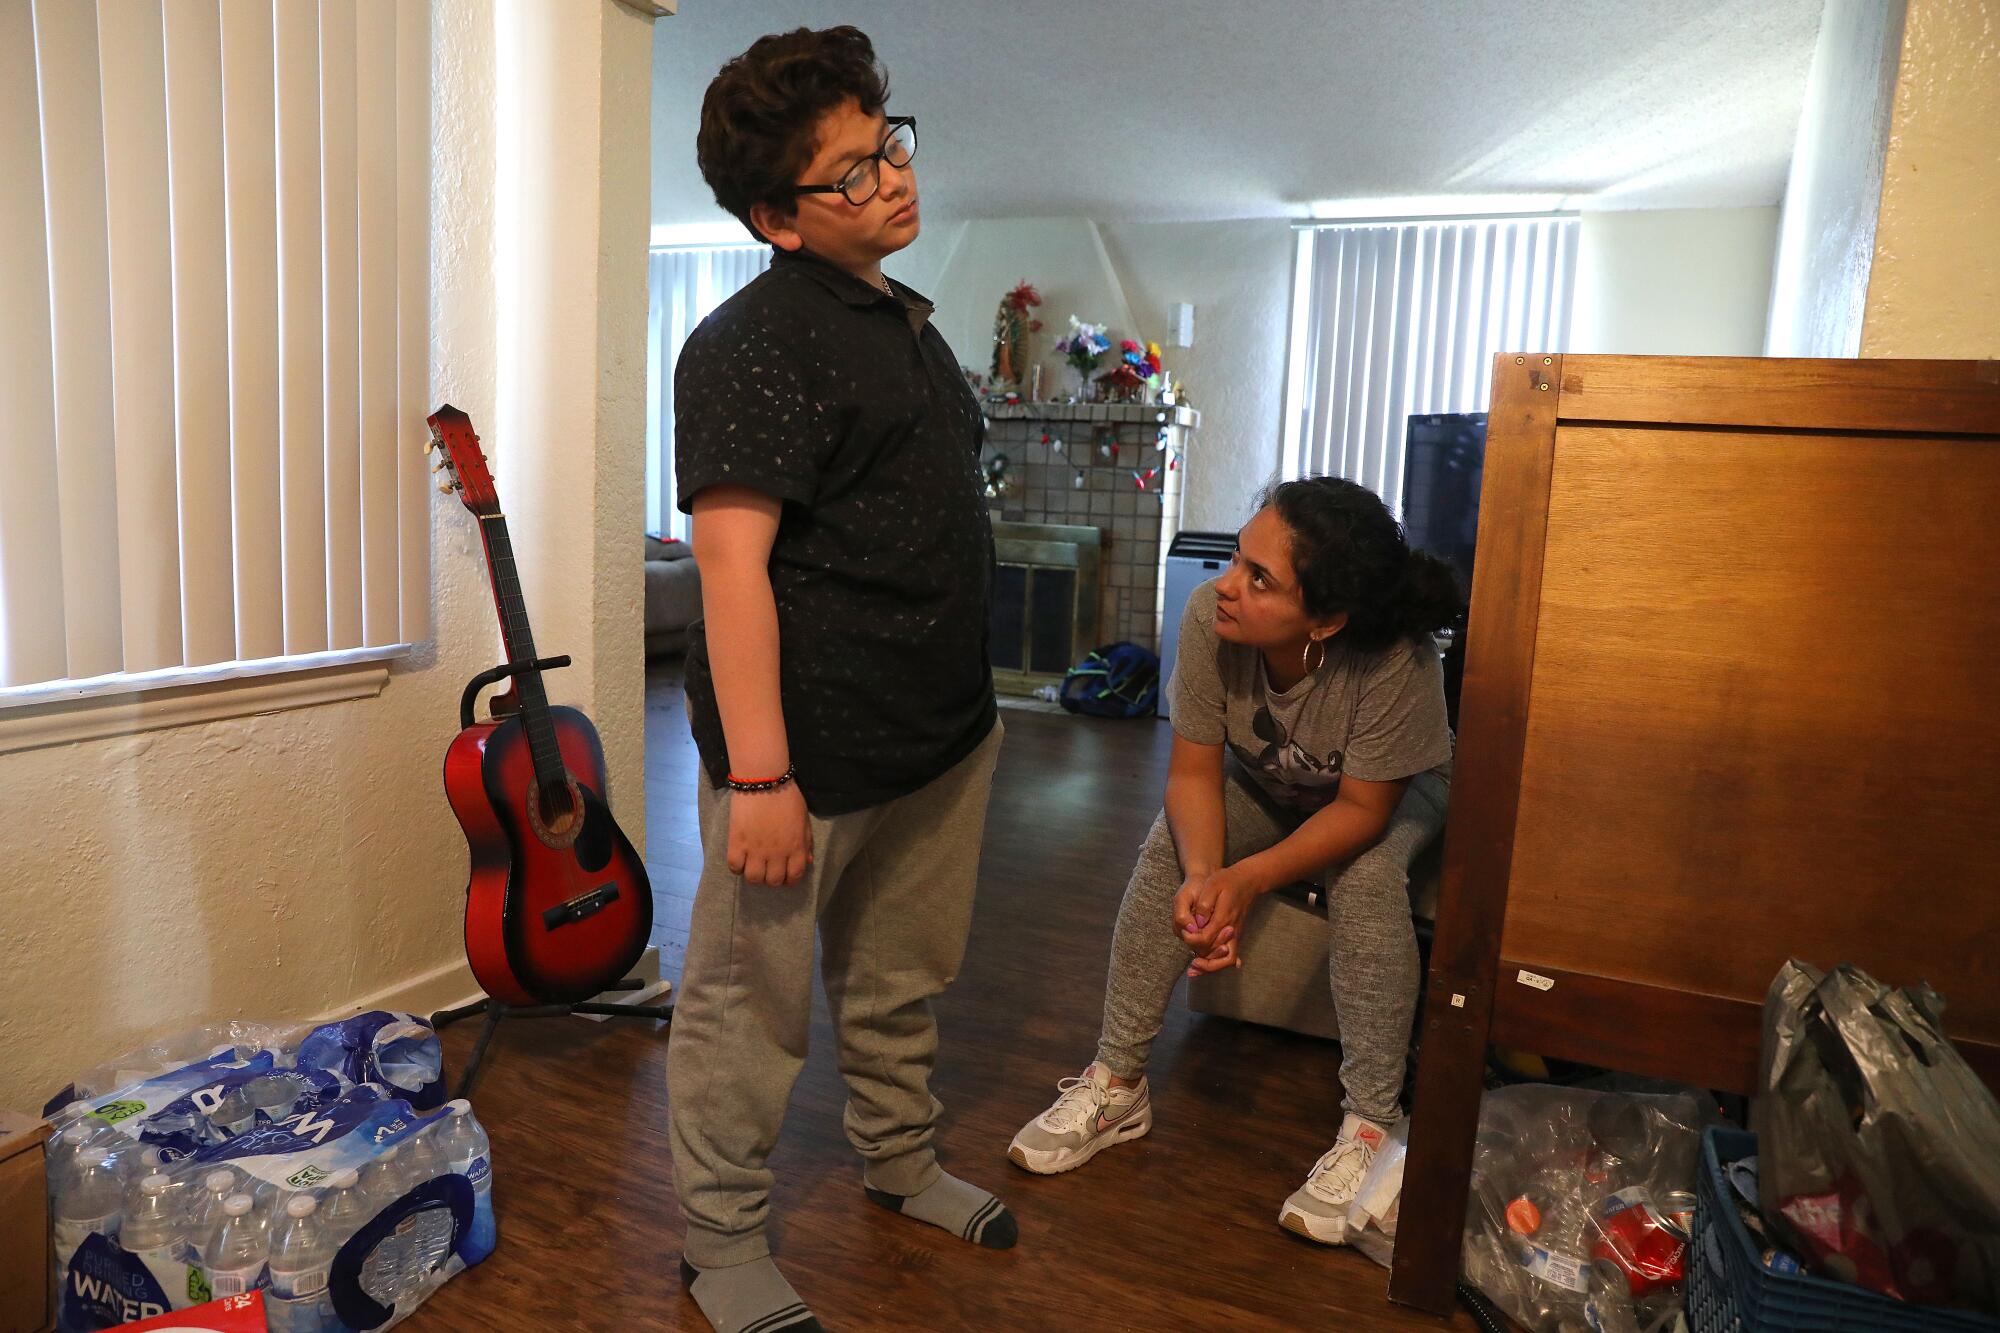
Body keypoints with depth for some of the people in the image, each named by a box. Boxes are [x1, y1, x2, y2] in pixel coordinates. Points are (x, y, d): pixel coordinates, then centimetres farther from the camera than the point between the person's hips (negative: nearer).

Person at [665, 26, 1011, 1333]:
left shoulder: (905, 319, 15)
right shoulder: (755, 344, -15)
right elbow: (732, 557, -22)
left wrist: (971, 696, 22)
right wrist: (758, 777, -27)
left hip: (941, 734, 9)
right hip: (813, 748, -8)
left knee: (902, 980, 23)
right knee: (753, 1002, 7)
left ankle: (902, 1161, 44)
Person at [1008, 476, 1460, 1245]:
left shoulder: (1395, 662, -41)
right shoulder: (1208, 619, -33)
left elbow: (1363, 810, -29)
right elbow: (1195, 771, -24)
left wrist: (1246, 879, -40)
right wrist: (1203, 877, -41)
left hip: (1391, 791, -2)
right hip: (1265, 782, 3)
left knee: (1367, 877, -32)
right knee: (1169, 845, -21)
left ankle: (1372, 1124, -17)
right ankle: (1117, 1083, -10)